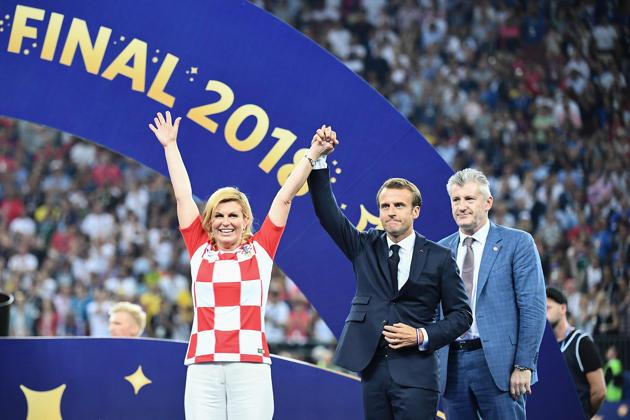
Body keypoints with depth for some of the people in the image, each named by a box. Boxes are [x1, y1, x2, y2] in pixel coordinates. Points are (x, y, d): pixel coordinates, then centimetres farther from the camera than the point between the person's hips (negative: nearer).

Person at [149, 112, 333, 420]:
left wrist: (312, 155, 13)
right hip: (203, 367, 1)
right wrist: (170, 146, 22)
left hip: (250, 365, -1)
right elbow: (183, 196, 17)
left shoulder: (260, 250, 10)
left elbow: (284, 197, 11)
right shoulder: (200, 250, 12)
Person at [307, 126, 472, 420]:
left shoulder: (439, 258, 3)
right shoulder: (365, 247, 10)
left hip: (415, 372, -3)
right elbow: (328, 213, 0)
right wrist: (318, 158, -10)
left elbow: (461, 314, 5)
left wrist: (423, 336, -10)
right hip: (373, 367, 3)